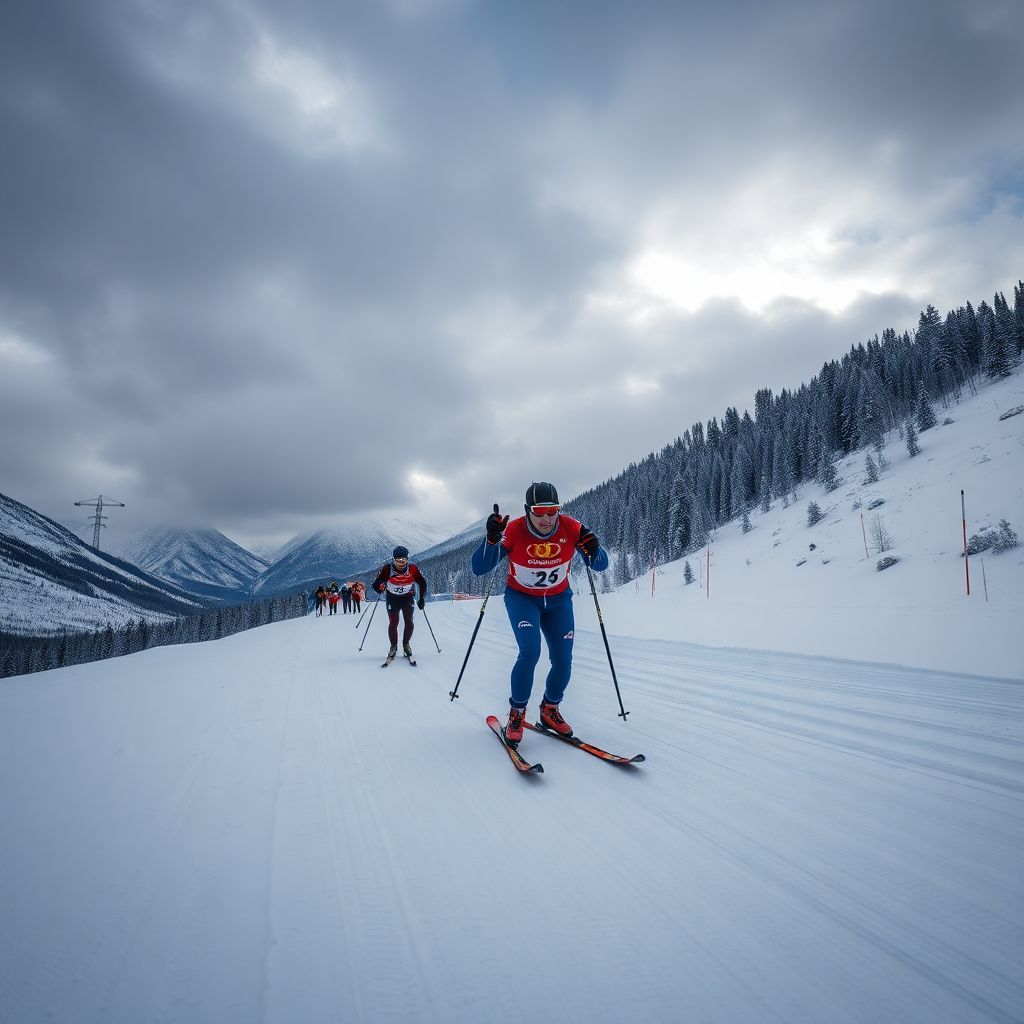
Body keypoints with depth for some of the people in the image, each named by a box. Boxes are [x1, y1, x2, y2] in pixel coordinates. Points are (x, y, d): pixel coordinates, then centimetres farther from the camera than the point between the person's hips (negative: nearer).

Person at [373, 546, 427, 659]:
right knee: (393, 623, -6)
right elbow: (376, 584, -21)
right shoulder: (387, 568, -24)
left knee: (409, 622, -3)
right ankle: (394, 647, 13)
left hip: (408, 597, 1)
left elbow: (422, 583, -5)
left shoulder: (412, 568, -20)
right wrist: (380, 587, -43)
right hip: (392, 598, -1)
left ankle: (406, 644, 18)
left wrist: (422, 598, -7)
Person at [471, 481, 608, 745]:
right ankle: (517, 713, 0)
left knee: (563, 661, -3)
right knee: (530, 652, -23)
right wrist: (492, 539, -40)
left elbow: (600, 565, -12)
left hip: (558, 600, 3)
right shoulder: (514, 531, -24)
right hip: (522, 598, -2)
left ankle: (550, 710, 26)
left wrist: (593, 551, -34)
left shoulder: (571, 528, -20)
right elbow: (478, 568, -23)